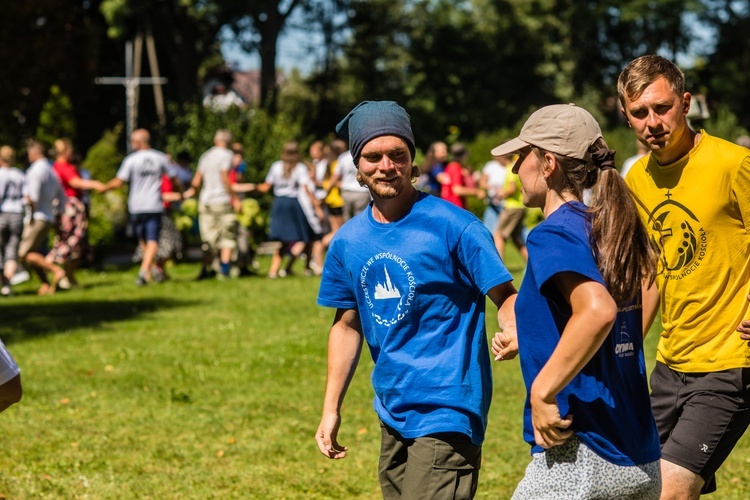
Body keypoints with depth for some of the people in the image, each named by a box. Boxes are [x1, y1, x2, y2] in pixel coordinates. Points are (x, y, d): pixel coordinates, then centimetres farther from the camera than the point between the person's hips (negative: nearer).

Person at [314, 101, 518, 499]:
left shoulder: (452, 226, -11)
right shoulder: (349, 241, 6)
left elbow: (505, 296, -12)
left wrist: (514, 334, -34)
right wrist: (331, 409, 15)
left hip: (445, 411, -7)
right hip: (392, 413, 7)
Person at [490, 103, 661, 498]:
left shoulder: (553, 234, -12)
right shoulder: (606, 228, 13)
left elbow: (598, 311, -30)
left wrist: (543, 392, -24)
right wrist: (525, 341, 25)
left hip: (578, 462, -9)